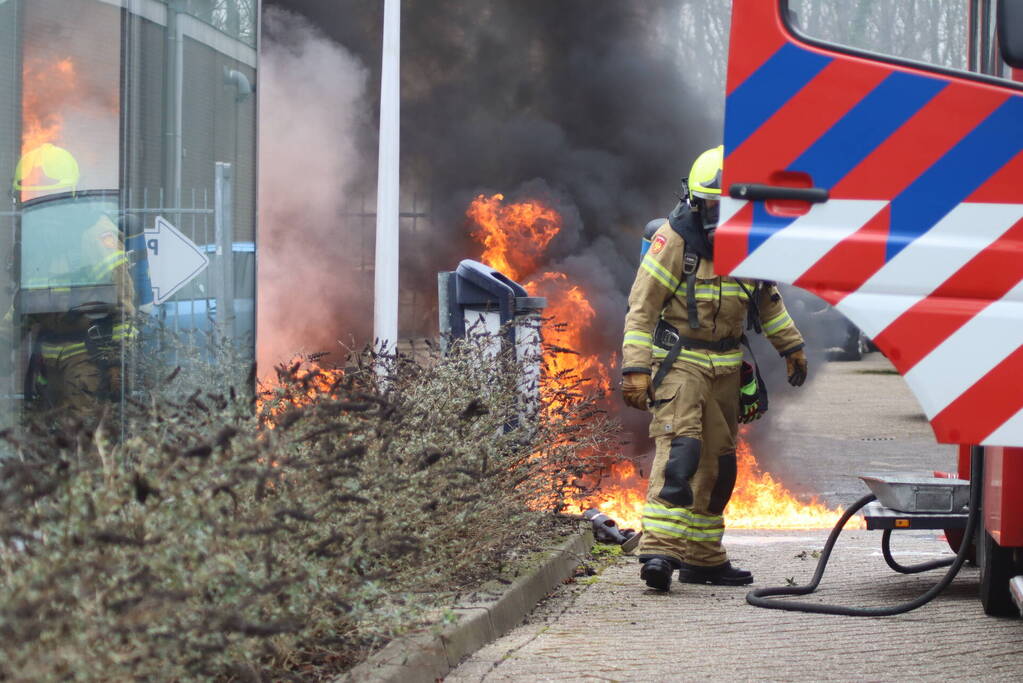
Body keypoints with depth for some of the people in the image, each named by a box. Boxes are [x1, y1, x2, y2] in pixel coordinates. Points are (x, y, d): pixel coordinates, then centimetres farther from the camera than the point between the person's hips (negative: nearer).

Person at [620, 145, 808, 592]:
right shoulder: (675, 240, -12)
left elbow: (766, 299, 24)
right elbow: (642, 307, -12)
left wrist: (791, 346, 28)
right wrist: (635, 368, -18)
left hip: (726, 367, 6)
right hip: (678, 360, -6)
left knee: (717, 462, 7)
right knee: (680, 450, -21)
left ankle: (702, 558, 15)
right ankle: (659, 549, -28)